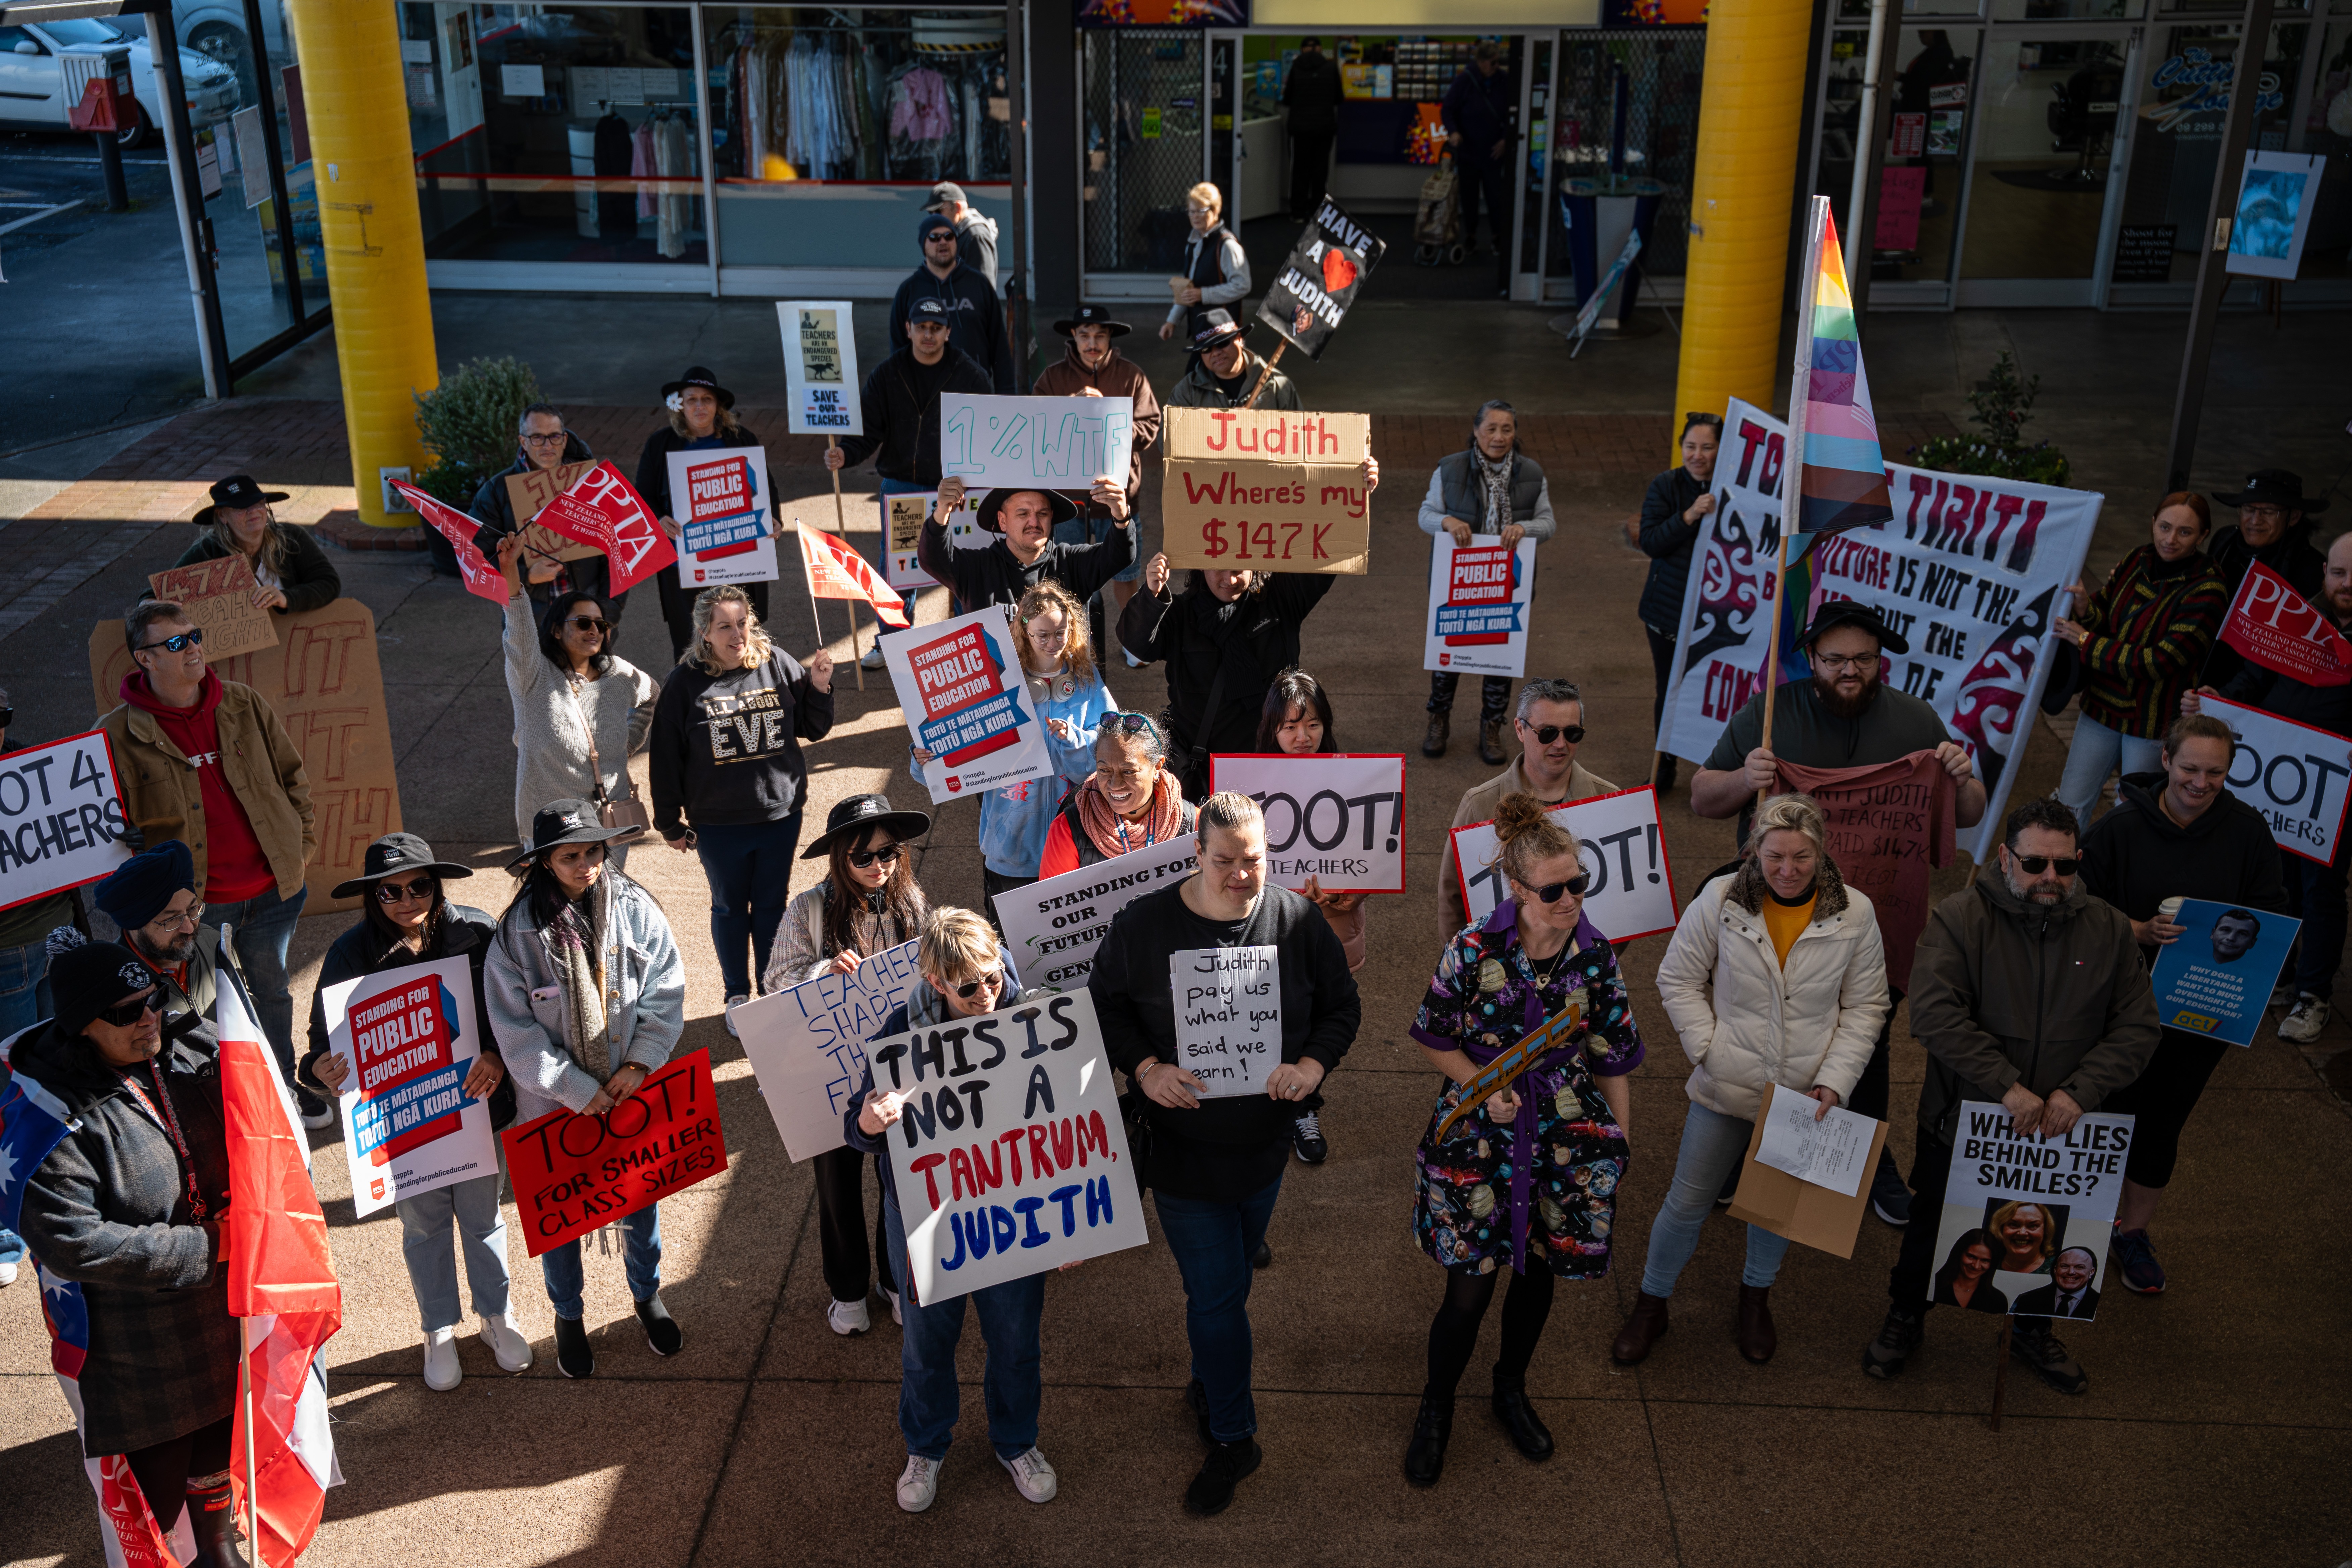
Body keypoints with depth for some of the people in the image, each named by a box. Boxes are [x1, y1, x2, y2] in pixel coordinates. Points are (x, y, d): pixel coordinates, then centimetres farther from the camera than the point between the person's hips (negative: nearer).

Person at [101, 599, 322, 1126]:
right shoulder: (118, 735, -11)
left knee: (271, 992, 21)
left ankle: (284, 1086, 41)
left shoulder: (246, 705, -1)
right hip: (190, 905, -3)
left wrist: (303, 841, 6)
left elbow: (291, 775, 9)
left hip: (272, 890, 3)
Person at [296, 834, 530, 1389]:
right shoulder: (351, 954, -15)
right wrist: (322, 1068, -30)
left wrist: (498, 1056, -24)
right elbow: (327, 1036, -8)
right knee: (423, 1224, 18)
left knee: (483, 1214, 19)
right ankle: (440, 1332, 40)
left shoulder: (479, 933, -15)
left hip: (474, 1103, 0)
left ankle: (497, 1317, 43)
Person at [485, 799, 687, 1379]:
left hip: (633, 1092, 2)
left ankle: (648, 1295, 44)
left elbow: (667, 993, -4)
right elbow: (516, 1033, -13)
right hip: (556, 1102, -1)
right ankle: (568, 1317, 38)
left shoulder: (635, 909, -10)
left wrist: (639, 1063, -15)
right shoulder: (519, 931, -15)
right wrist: (579, 1091, -16)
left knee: (641, 1198, 18)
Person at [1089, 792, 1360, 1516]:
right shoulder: (1143, 925, -14)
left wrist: (1313, 1063, -16)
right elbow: (1104, 1006, -3)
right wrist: (1145, 1069, -19)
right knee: (1215, 1292, 2)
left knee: (1231, 1280, 22)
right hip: (1182, 1148, -3)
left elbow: (1342, 1004, 2)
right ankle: (1233, 1436, 20)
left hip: (1264, 1142, 3)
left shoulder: (1298, 921, -9)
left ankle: (1211, 1384, 48)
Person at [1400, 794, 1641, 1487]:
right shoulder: (1474, 950, -17)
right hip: (1477, 1138, -3)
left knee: (1538, 1272, 19)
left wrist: (1620, 1143, 6)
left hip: (1565, 1142, 3)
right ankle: (1436, 1409, 28)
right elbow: (1435, 1042, -4)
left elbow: (1613, 1060, 2)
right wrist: (1483, 1086, -18)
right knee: (1469, 1289, 1)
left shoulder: (1597, 956, -8)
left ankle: (1511, 1390, 46)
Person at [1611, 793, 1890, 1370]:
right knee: (1689, 1202, 10)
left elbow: (1866, 1006, -2)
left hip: (1805, 1097, 1)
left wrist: (1834, 1083, -11)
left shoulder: (1854, 914, -11)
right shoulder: (1721, 901, -14)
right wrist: (1710, 1052, -13)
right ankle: (1651, 1305, 33)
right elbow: (1678, 980, -4)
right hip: (1726, 1087, -1)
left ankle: (1756, 1297, 49)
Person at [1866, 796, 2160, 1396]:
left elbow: (2138, 1029, -6)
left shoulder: (2109, 930, -4)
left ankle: (2034, 1333, 48)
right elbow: (1934, 1012, -26)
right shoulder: (1960, 918, -16)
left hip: (2057, 1137, 3)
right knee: (1932, 1233, 17)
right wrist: (2007, 1087, -31)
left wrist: (2079, 1092, -20)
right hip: (1961, 1124, -2)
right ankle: (1906, 1320, 42)